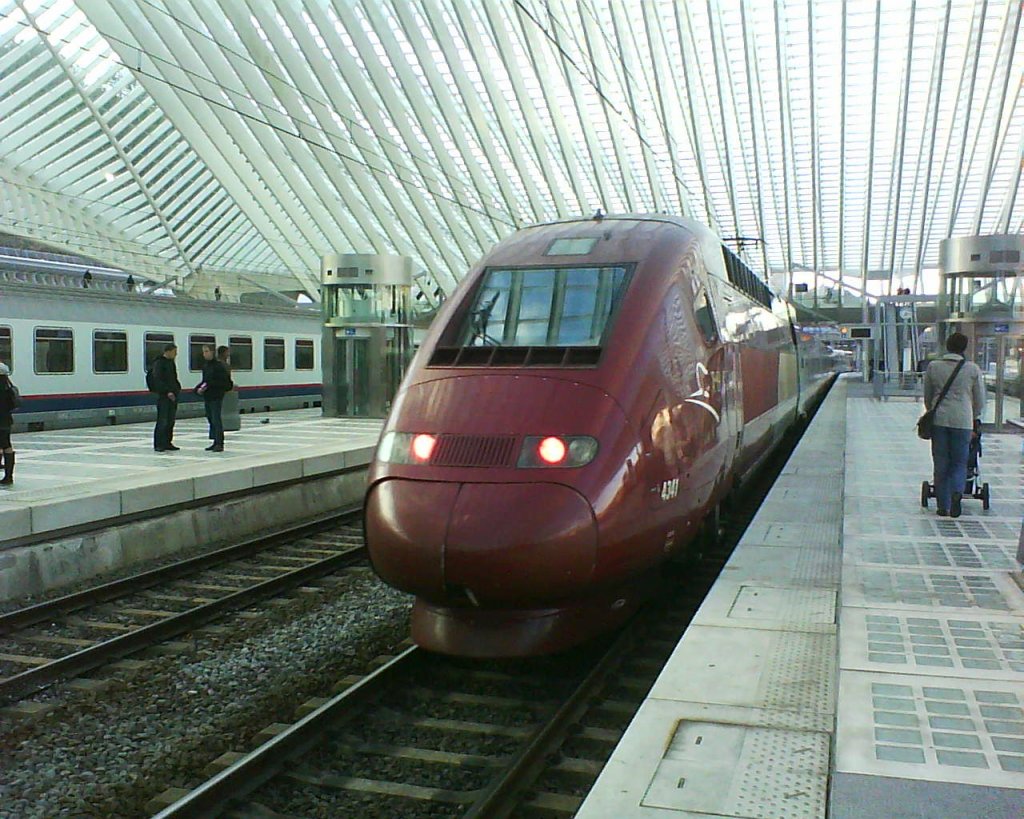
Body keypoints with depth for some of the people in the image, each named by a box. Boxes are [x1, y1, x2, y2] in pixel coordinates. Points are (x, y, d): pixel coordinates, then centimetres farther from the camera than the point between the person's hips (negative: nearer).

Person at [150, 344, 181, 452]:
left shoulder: (171, 362, 16)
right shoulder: (159, 363, -11)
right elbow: (158, 381, -19)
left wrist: (178, 387, 12)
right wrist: (167, 391, -24)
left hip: (172, 395, 9)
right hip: (163, 395, -9)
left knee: (170, 421, 10)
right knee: (162, 421, -8)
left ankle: (168, 443, 17)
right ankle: (158, 444, -2)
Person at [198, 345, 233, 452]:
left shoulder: (219, 365, -12)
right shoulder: (205, 365, 13)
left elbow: (223, 381, -17)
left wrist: (209, 385, -21)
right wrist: (198, 388, 5)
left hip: (216, 396, -8)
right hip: (207, 396, 8)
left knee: (216, 419, -10)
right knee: (210, 419, 10)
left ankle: (219, 443, -8)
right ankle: (216, 442, 17)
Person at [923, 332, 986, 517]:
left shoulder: (933, 366, 4)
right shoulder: (973, 369, 1)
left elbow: (927, 397, 11)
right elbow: (980, 401, 7)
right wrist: (974, 418, 24)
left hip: (939, 419, 1)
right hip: (963, 421, -1)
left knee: (941, 464, 8)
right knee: (959, 462, 9)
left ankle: (943, 506, 10)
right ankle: (957, 492, -19)